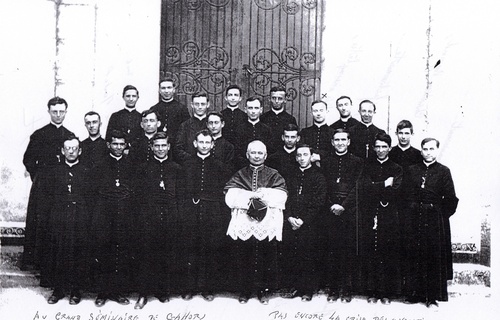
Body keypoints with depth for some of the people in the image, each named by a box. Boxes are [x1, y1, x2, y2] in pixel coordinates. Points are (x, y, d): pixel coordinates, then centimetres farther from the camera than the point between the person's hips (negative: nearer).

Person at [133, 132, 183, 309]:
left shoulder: (176, 169, 13)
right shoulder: (143, 168, 11)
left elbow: (180, 195, 10)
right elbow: (139, 193, 6)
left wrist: (172, 211, 1)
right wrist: (150, 208, -2)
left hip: (170, 218, 1)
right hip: (148, 218, -1)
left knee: (169, 256, 2)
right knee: (146, 256, -4)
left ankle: (165, 291, 13)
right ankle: (143, 294, 2)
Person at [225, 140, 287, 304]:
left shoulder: (274, 175, 11)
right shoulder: (240, 175, 13)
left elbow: (280, 198, -3)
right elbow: (230, 198, -1)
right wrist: (254, 195, -8)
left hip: (267, 224, -1)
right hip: (243, 224, 1)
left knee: (267, 258, -2)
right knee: (243, 258, 0)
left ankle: (264, 291, 13)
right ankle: (244, 291, 14)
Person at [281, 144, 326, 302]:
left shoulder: (318, 176, 1)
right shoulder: (291, 176, 14)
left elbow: (319, 202, -6)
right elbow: (285, 198, 10)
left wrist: (303, 220, -11)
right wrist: (290, 217, -6)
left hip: (309, 224, -4)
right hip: (290, 222, 4)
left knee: (308, 257, -2)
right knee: (289, 255, 2)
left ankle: (307, 290, 8)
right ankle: (292, 287, 13)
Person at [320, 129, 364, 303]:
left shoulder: (356, 162, 8)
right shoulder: (326, 162, 15)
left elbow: (357, 188, 0)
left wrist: (343, 205, -10)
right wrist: (331, 205, -6)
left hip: (349, 211, -2)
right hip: (330, 211, 2)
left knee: (349, 249, -3)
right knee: (330, 249, -2)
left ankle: (347, 289, 5)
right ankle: (333, 289, 5)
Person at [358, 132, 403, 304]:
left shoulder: (396, 169, 9)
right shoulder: (367, 166, 12)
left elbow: (395, 191, -7)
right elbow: (365, 187, -4)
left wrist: (375, 188, -9)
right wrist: (384, 184, -9)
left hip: (389, 218, -1)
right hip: (369, 216, 1)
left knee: (389, 254, -1)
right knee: (370, 254, 0)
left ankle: (387, 293, 8)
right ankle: (372, 292, 9)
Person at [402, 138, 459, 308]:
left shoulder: (443, 171, 0)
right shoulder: (412, 170, 8)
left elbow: (450, 199, -2)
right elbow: (406, 196, 8)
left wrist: (441, 215, -4)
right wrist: (412, 210, 1)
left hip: (436, 219, -2)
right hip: (415, 219, 2)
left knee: (435, 257, 1)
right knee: (415, 256, 6)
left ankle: (433, 297, 9)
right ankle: (416, 293, 16)